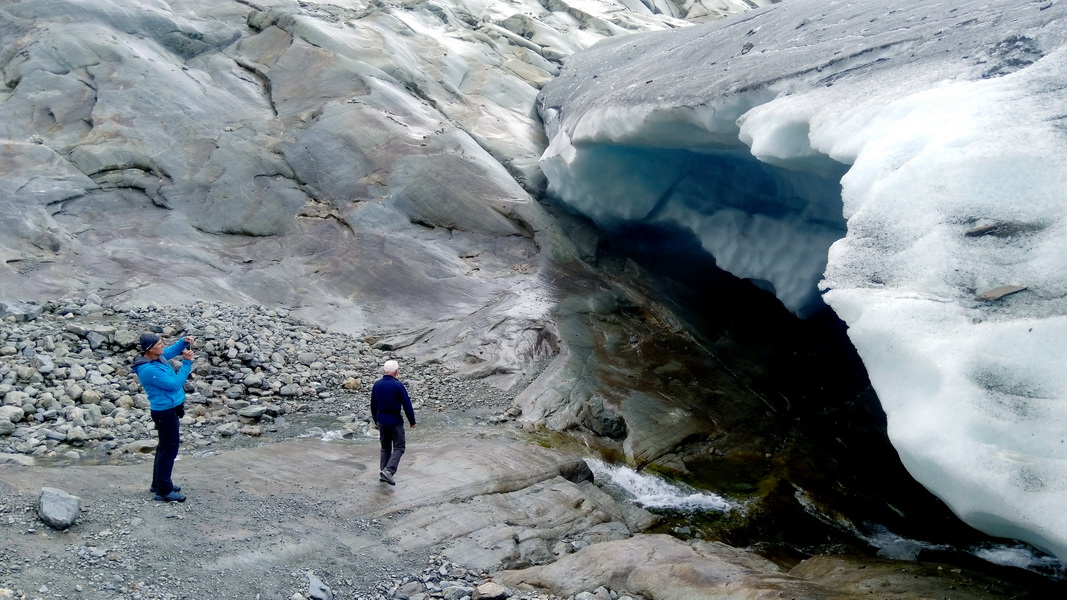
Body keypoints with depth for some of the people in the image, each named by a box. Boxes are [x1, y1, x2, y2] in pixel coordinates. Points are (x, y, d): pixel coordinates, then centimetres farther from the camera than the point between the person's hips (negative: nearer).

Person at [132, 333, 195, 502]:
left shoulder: (158, 356, -1)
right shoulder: (149, 370, -28)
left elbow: (171, 350, 20)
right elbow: (175, 383, -25)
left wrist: (184, 342, 0)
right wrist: (187, 362, -23)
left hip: (170, 409, 10)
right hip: (165, 412, -10)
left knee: (165, 447, 21)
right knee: (169, 449, -2)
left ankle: (158, 483, 34)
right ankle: (164, 491, 7)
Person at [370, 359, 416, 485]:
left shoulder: (377, 385, 1)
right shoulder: (398, 385, -16)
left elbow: (373, 405, 11)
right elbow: (407, 405, -13)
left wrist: (375, 420, 23)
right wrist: (412, 421, -2)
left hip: (381, 421, 6)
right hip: (395, 421, -6)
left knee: (385, 447, 17)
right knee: (399, 447, 3)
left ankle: (383, 473, 16)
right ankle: (388, 470, -14)